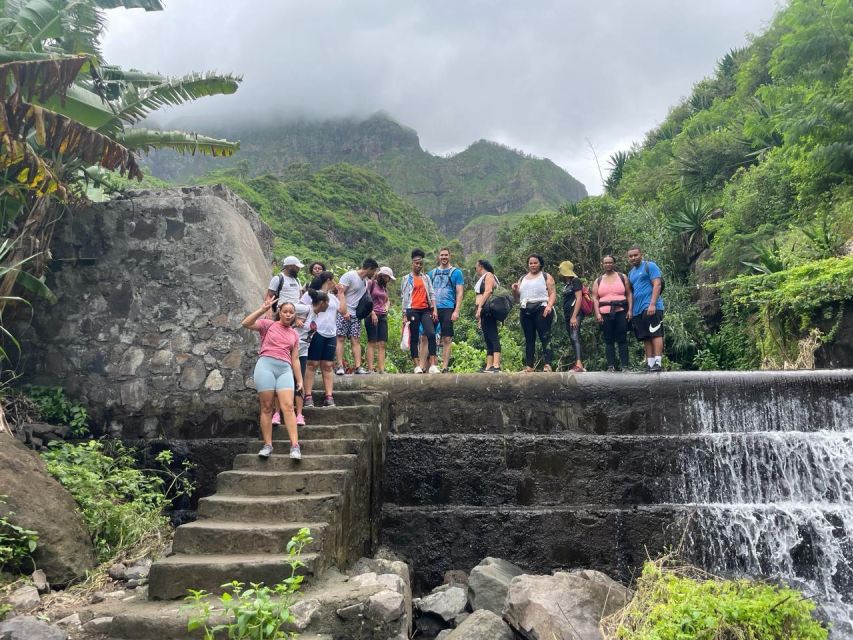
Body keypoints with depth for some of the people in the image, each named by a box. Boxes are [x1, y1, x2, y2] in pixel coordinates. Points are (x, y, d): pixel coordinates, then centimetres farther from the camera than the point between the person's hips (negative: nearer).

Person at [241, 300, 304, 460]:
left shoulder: (294, 334, 21)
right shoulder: (268, 324, 11)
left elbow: (294, 360, 20)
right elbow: (246, 323, -5)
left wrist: (300, 380, 14)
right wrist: (263, 310, -11)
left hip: (285, 369, 2)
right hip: (266, 365, -2)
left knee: (288, 406, -11)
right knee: (267, 407, -3)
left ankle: (295, 445, -17)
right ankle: (267, 445, 1)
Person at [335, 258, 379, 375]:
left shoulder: (366, 280, 16)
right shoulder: (349, 276, -7)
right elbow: (341, 293, -13)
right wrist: (344, 311, -21)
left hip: (356, 314, 7)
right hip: (344, 313, -7)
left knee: (356, 340, 0)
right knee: (341, 339, -8)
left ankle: (358, 366, -4)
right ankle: (340, 366, -10)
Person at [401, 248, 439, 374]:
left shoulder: (426, 277, 15)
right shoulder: (407, 279, 6)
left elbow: (432, 294, 12)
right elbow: (404, 297, 4)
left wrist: (434, 309, 1)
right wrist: (405, 315, -2)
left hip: (426, 309, 2)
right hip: (413, 310, -2)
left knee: (431, 334, -13)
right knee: (414, 338, 0)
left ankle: (433, 365, -13)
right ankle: (417, 366, 3)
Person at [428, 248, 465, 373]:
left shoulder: (456, 272, 5)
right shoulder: (432, 273, 15)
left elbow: (460, 293, 0)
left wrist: (457, 311, -10)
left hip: (448, 309, -3)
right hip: (433, 309, 3)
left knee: (447, 339, -2)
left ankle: (445, 366, 2)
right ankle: (432, 365, 7)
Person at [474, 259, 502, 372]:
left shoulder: (488, 275, 0)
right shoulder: (482, 278, 27)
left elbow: (488, 291, -15)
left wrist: (479, 307, -23)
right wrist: (480, 317, 21)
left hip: (488, 309, -10)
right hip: (484, 312, 10)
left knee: (493, 337, -17)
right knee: (488, 339, 6)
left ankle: (496, 366, -25)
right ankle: (488, 367, 6)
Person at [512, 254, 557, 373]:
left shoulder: (546, 277, 10)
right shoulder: (522, 279, 23)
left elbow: (553, 293, -1)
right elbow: (518, 298, 25)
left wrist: (549, 306, -18)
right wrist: (515, 290, 3)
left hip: (541, 309, -5)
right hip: (526, 311, 5)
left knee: (545, 337, -13)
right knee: (529, 339, 4)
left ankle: (547, 365, -19)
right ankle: (528, 366, 3)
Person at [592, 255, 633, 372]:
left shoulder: (622, 277, 12)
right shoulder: (598, 281, 15)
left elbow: (629, 294, 8)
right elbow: (595, 298, 8)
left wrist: (630, 310, -4)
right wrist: (597, 314, -4)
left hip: (621, 312, -1)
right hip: (605, 314, 2)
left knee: (622, 340, -4)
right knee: (609, 341, 0)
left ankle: (624, 366, -4)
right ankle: (611, 366, -1)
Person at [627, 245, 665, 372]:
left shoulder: (650, 266, 0)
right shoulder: (631, 273, 21)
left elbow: (657, 284, -10)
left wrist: (652, 304, -20)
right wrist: (630, 310, 13)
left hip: (651, 307, -7)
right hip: (637, 310, 7)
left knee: (655, 334, -10)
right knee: (646, 338, 5)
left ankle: (658, 362, -13)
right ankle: (650, 363, 6)